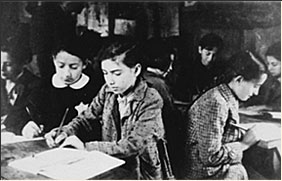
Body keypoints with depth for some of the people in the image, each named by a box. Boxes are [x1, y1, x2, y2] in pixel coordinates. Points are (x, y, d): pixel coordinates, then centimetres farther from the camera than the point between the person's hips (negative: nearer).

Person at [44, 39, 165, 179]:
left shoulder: (151, 100, -18)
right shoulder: (107, 91, 0)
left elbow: (133, 146, -24)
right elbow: (86, 118, 9)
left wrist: (85, 146, -27)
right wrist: (65, 132, -13)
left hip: (141, 174, -5)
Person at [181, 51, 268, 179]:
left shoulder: (231, 99, 7)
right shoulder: (215, 103, -23)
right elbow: (210, 157, -25)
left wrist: (244, 135, -4)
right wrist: (244, 144, -16)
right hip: (207, 174, -8)